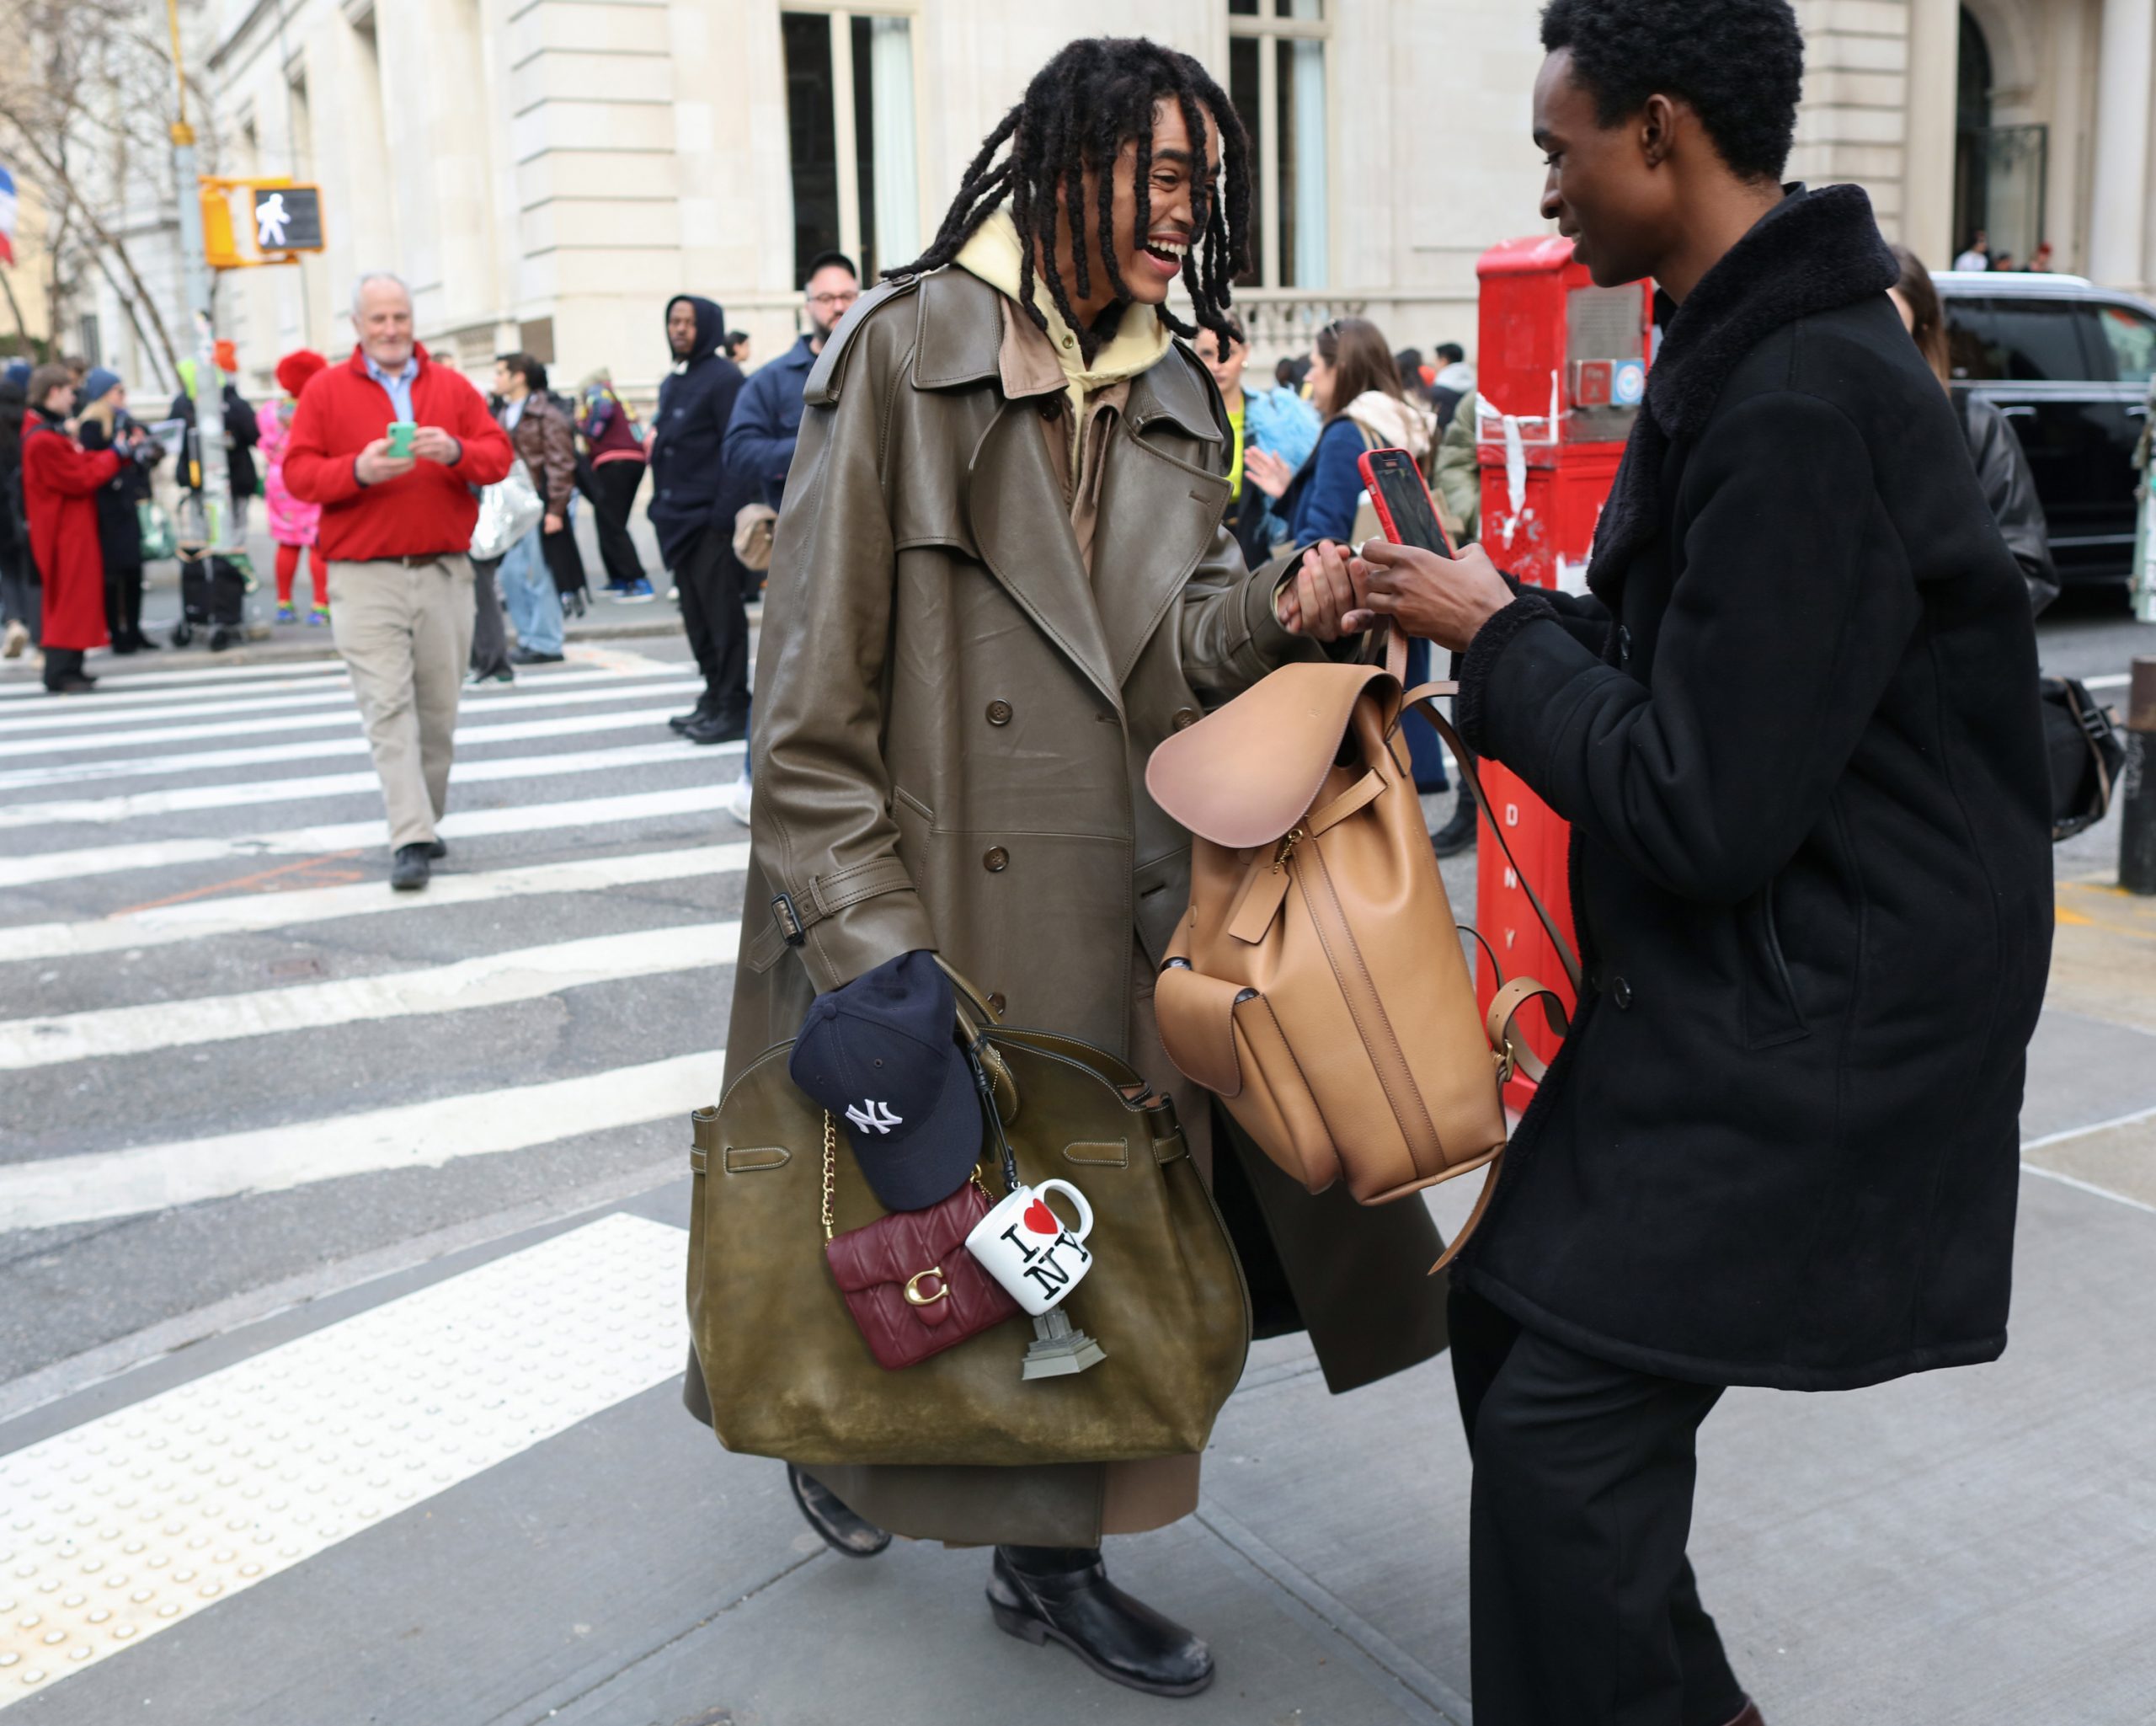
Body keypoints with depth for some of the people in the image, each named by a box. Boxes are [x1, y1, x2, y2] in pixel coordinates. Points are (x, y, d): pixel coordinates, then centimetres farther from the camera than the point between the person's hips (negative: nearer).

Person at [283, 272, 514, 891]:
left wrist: (456, 452, -14)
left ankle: (425, 822, 23)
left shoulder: (452, 387, 13)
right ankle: (410, 842, -13)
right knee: (388, 708, -11)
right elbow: (297, 472, 2)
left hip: (445, 574, 2)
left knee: (438, 711, 6)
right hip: (365, 578, -2)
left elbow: (499, 455, 7)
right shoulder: (326, 391, 7)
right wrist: (357, 470, -16)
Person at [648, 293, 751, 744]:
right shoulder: (672, 382, 18)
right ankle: (714, 696, 21)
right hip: (680, 520, 8)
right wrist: (659, 503, 15)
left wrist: (724, 513, -20)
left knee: (722, 613, -5)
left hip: (711, 520, -8)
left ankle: (734, 708, 0)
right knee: (696, 615, 12)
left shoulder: (723, 377, -8)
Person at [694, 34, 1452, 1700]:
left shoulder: (1176, 391, 10)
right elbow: (816, 685, -12)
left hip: (1118, 906, 6)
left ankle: (1053, 1553, 30)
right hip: (942, 903, -5)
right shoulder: (908, 349, -10)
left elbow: (1173, 646, 6)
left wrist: (1268, 611, -17)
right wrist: (875, 940, -17)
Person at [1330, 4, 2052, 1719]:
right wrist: (1501, 613, 5)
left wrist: (1498, 636, -12)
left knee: (1564, 1431, -8)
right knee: (1510, 1318, 16)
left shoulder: (1800, 404, -23)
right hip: (1725, 990, 10)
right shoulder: (1751, 352, 10)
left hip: (1806, 1040, -10)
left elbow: (1702, 806, -24)